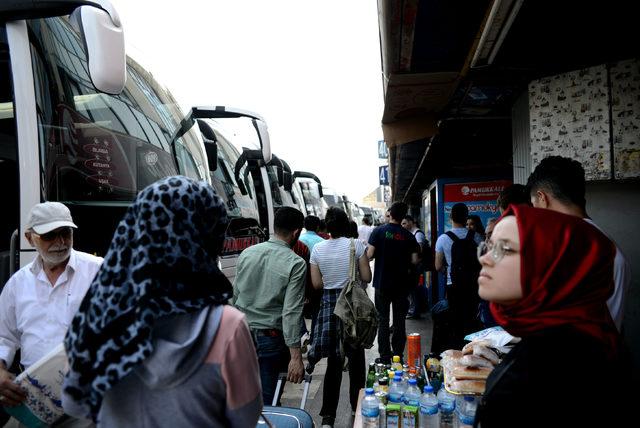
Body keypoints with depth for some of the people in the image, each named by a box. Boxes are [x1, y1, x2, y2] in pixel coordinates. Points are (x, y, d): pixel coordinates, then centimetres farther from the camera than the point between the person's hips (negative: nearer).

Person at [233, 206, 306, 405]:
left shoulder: (247, 253, 2)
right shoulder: (296, 264, -14)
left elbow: (235, 296, 10)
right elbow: (291, 312, -18)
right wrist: (296, 357, -16)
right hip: (270, 337, -5)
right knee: (265, 399, 8)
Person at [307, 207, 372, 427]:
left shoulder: (318, 249, -2)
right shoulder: (356, 244, -8)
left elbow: (316, 283, 1)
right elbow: (366, 277, -7)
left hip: (329, 305, 2)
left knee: (333, 361, 11)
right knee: (355, 359, 15)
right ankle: (357, 407, 28)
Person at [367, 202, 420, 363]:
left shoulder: (378, 231, -9)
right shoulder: (408, 236, -3)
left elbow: (369, 255, -15)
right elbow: (414, 260, -5)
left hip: (382, 283, -1)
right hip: (402, 284, 2)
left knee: (383, 320, 8)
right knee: (399, 321, 12)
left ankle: (384, 356, 10)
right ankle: (398, 355, 16)